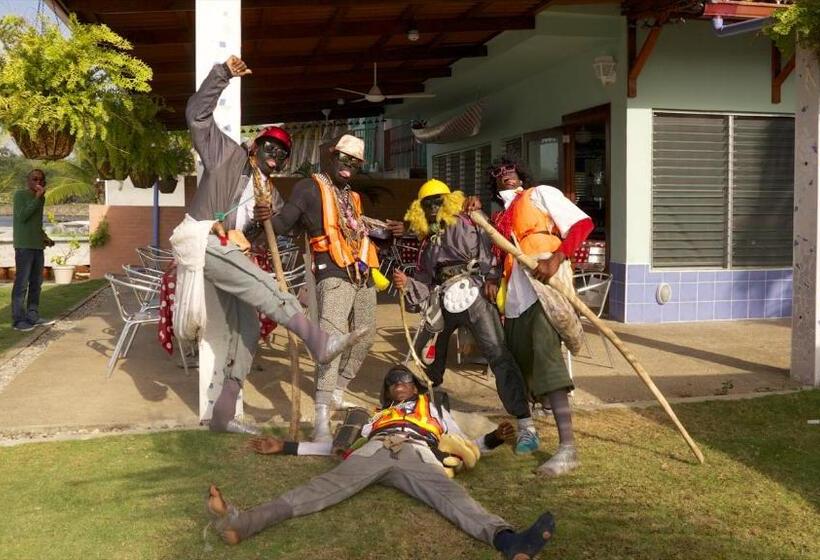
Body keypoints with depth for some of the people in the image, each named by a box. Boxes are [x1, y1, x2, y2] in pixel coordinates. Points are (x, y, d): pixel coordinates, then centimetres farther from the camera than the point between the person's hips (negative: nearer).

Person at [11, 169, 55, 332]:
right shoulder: (20, 194, -5)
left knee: (36, 282, 8)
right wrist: (37, 197, -17)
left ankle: (33, 316, 15)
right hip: (24, 245, -7)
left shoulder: (41, 198, 16)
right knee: (22, 283, -7)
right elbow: (22, 216, -18)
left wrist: (45, 237, 11)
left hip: (37, 245, 7)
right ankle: (18, 320, -5)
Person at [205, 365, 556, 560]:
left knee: (451, 495, -34)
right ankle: (242, 523, -50)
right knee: (323, 488, -26)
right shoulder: (378, 415, 42)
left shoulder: (433, 409, 39)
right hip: (373, 452, 2)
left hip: (416, 455, -1)